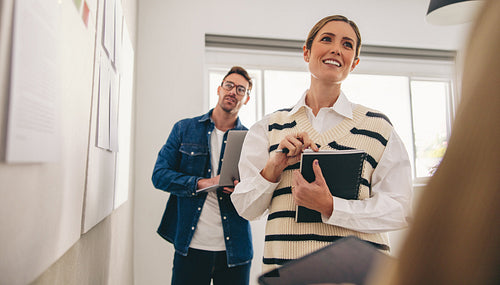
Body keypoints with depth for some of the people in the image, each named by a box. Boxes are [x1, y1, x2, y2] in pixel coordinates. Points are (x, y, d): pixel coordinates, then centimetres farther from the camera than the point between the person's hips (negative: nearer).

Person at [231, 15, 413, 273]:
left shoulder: (377, 126, -1)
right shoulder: (268, 128, 2)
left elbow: (399, 209, -6)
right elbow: (245, 209, 1)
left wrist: (330, 206, -20)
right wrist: (274, 167, -17)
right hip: (283, 263, 1)